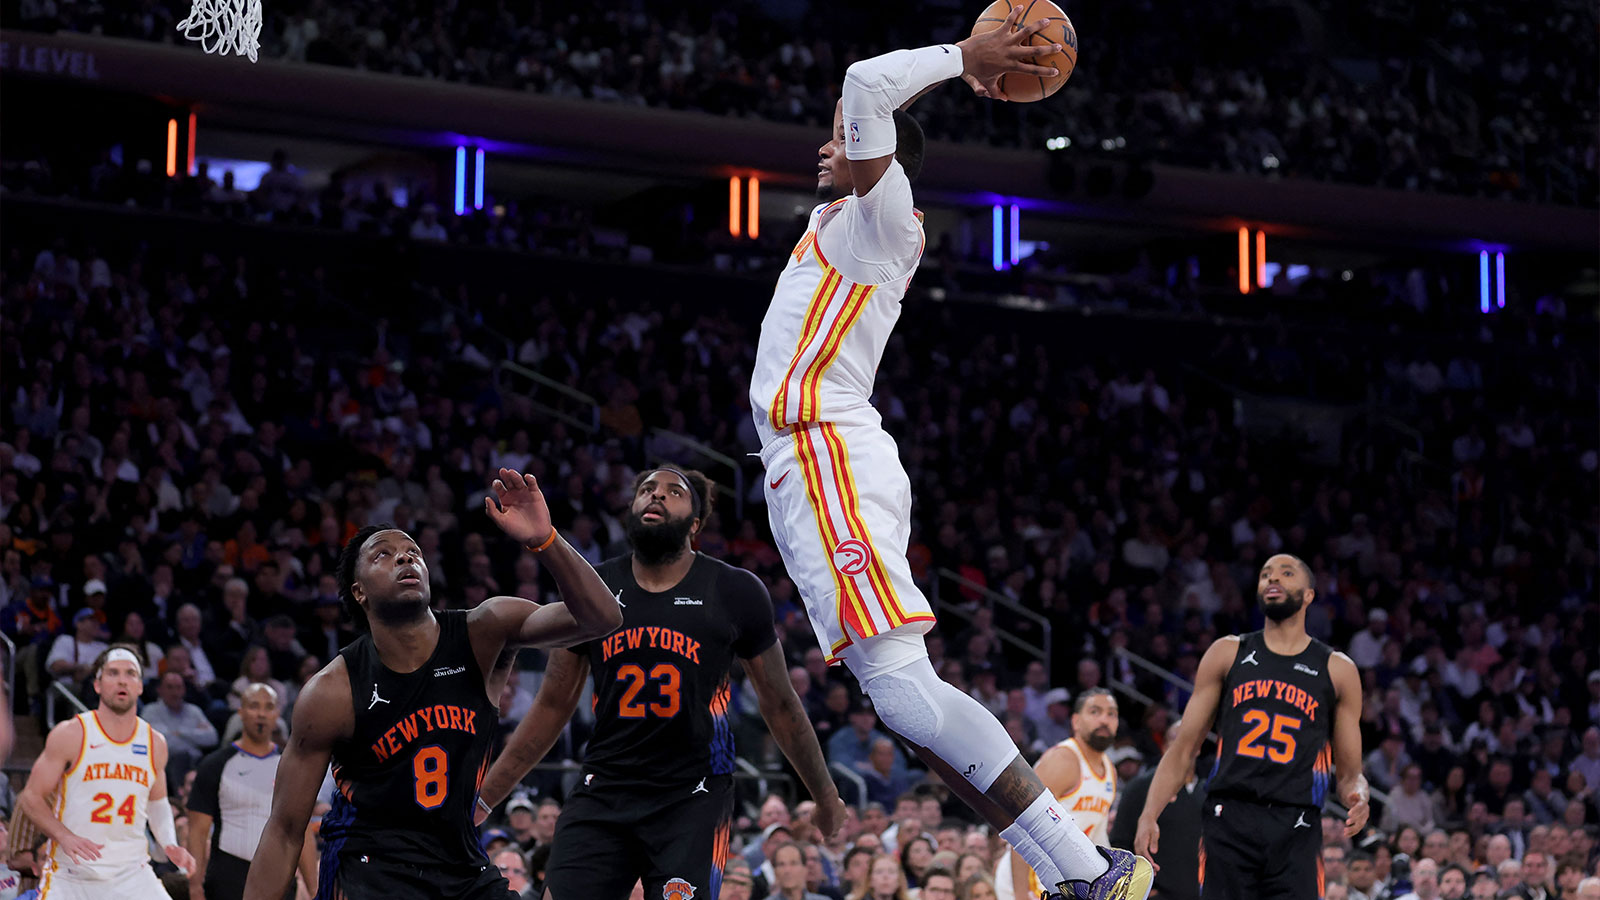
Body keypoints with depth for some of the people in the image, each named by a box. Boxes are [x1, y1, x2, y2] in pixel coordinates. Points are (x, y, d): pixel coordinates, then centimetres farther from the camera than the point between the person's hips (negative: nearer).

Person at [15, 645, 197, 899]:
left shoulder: (155, 743, 7)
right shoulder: (70, 734, -5)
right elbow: (30, 797, -4)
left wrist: (170, 844, 3)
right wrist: (65, 837, -20)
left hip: (132, 872, 3)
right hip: (70, 875, -3)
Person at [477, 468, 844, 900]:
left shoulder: (735, 593, 1)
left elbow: (780, 704, 11)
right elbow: (552, 707, 13)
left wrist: (825, 796, 17)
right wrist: (483, 798, 10)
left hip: (692, 799, -2)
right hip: (602, 796, 2)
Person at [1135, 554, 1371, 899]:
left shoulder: (1337, 670, 11)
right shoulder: (1228, 653, 13)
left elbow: (1350, 772, 14)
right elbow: (1183, 749, 11)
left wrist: (1358, 797, -11)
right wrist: (1149, 815, -3)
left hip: (1296, 831, 0)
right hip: (1228, 822, 0)